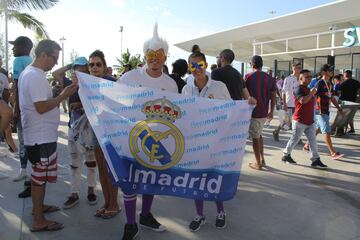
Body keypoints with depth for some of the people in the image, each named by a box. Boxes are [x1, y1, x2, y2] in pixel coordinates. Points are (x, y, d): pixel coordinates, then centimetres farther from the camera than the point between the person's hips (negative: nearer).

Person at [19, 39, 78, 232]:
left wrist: (61, 94, 10)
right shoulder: (35, 76, -20)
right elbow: (42, 107, -25)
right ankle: (39, 222, 11)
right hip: (41, 136, -10)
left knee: (39, 175, 22)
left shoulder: (28, 72, 13)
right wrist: (64, 95, -18)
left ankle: (38, 206, 38)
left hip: (39, 134, 10)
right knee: (40, 177, -1)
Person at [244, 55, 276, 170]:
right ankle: (262, 159, 27)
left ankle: (258, 163, 9)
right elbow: (273, 96, 4)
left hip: (252, 112, -5)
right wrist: (271, 111, 15)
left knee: (255, 137, 4)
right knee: (259, 134, 23)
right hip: (264, 113, 5)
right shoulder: (270, 78, 3)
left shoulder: (247, 77, -8)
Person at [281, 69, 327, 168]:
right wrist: (312, 93, -21)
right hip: (299, 121, -8)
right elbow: (303, 100, -31)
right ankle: (286, 155, 21)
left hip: (310, 121, 8)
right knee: (294, 139, 4)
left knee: (313, 140, 4)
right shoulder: (299, 89, -13)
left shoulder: (308, 89, 16)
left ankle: (315, 160, 7)